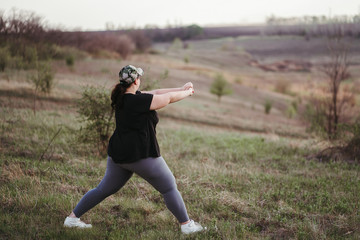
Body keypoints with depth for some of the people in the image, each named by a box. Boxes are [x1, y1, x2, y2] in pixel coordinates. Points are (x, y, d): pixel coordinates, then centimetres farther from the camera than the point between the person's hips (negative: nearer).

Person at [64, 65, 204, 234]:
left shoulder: (122, 97, 6)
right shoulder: (138, 101, -20)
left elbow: (155, 93, 11)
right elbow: (169, 98, -12)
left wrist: (181, 89, 14)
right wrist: (187, 93, 7)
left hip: (118, 155, 8)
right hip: (142, 156, -8)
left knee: (104, 189, 18)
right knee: (169, 188, 8)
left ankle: (73, 217, 20)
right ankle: (186, 224, 17)